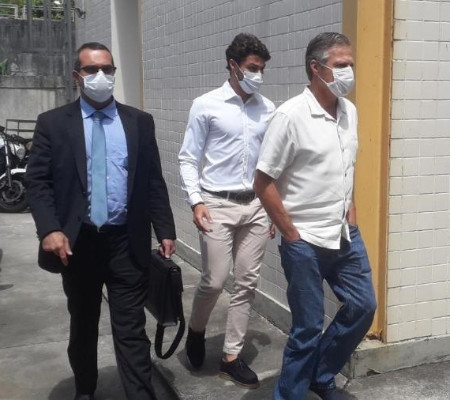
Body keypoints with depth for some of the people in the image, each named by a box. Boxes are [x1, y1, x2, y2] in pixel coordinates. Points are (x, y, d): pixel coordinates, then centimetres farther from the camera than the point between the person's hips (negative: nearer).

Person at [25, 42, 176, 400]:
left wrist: (165, 231, 2)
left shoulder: (140, 122, 6)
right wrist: (50, 229, -16)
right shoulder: (53, 123, 2)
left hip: (127, 242, 0)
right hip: (78, 242, 1)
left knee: (131, 329, 1)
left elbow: (154, 182, 6)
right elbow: (38, 181, -3)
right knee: (83, 325, 18)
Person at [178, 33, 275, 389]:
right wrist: (195, 201, -14)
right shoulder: (206, 106, -4)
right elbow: (189, 158, -3)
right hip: (217, 205, -4)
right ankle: (196, 330, 28)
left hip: (256, 206, 4)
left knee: (247, 284, 6)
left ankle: (232, 357, 19)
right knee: (214, 281, -3)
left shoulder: (268, 110, 6)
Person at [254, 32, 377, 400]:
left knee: (363, 306, 14)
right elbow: (263, 183, -15)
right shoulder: (291, 116, -17)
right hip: (305, 242, -7)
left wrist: (351, 215, 10)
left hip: (346, 236, 7)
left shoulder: (349, 111, 4)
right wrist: (292, 235, -12)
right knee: (308, 327, 3)